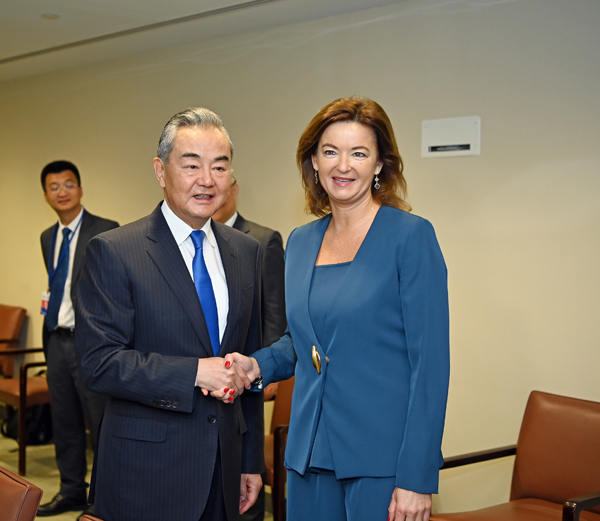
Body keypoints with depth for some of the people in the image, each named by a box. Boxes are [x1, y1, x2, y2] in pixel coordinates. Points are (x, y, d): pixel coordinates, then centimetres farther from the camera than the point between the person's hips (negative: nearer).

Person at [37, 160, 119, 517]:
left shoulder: (106, 231, -8)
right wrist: (49, 334, 16)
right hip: (57, 340, 7)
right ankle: (72, 491, 28)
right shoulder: (48, 237, 14)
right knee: (64, 421, 15)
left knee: (101, 421, -1)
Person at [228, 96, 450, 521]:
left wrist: (418, 477, -16)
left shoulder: (411, 236, -9)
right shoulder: (300, 242, 9)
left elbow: (431, 362, -12)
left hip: (383, 458, -5)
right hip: (310, 453, 6)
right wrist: (258, 366, 1)